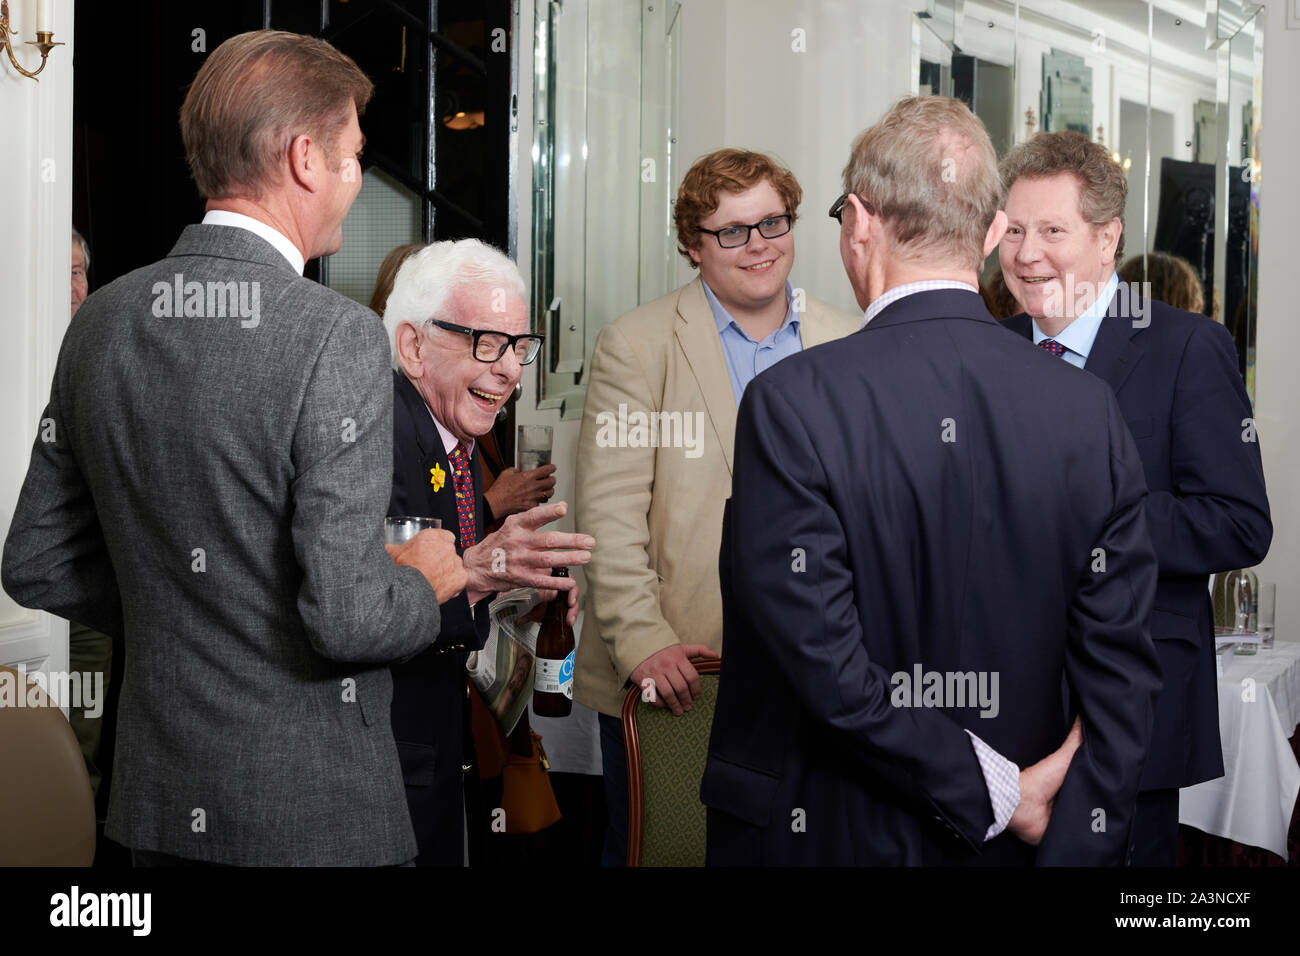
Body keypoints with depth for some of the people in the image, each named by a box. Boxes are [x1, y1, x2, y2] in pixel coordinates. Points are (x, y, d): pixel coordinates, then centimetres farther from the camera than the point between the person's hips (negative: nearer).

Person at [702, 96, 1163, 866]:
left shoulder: (791, 404, -17)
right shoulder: (1089, 411, -6)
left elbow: (824, 664, -20)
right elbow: (1121, 670, -7)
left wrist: (998, 797, -11)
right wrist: (1073, 847, -5)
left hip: (819, 833, -3)